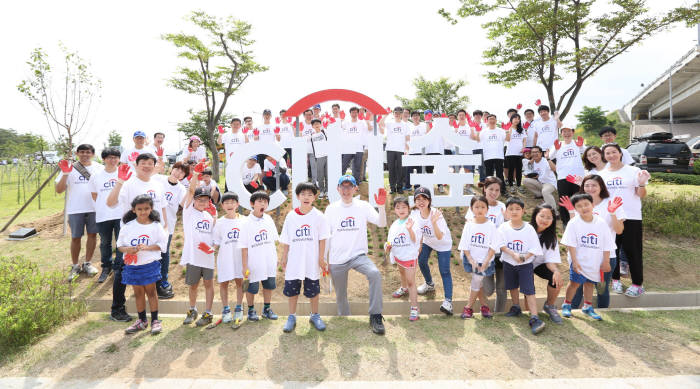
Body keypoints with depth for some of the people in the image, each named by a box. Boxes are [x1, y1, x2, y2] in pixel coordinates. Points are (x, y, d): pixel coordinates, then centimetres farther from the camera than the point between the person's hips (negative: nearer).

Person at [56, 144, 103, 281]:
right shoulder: (70, 168, 1)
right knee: (75, 238, 6)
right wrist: (65, 174, -16)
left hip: (94, 208, 1)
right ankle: (75, 266, 20)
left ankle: (87, 263, 24)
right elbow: (59, 190, -3)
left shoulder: (99, 168, 5)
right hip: (75, 209, -1)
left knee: (92, 235, 9)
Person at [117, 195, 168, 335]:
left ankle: (155, 320, 14)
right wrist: (128, 249, -15)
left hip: (150, 264, -3)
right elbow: (120, 245, 6)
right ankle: (142, 321, 26)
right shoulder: (128, 226, 0)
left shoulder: (155, 226, -5)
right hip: (132, 265, 3)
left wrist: (147, 247, -20)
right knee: (138, 293, 13)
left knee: (151, 291, 4)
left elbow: (162, 244, -6)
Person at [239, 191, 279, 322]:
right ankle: (251, 310, 29)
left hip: (269, 262, 4)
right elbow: (244, 247, -11)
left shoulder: (268, 219, 2)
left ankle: (266, 309, 33)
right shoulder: (247, 223, -11)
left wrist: (275, 258, 10)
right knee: (252, 288, 8)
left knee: (269, 285, 15)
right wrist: (244, 266, -12)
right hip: (253, 263, -4)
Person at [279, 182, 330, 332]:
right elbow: (286, 240, 6)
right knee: (292, 290, 10)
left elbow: (322, 239, -2)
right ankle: (291, 317, 26)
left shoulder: (318, 216, -4)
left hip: (312, 261, -1)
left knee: (313, 290, 10)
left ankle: (315, 316, 28)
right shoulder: (291, 216, 1)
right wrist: (284, 258, 6)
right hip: (294, 261, 2)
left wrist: (321, 258, -5)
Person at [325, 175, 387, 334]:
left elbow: (382, 224, -9)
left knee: (375, 274, -30)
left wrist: (382, 206, -26)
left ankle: (375, 316, -20)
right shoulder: (331, 208, 4)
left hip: (358, 255, -1)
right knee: (340, 296, 11)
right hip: (337, 259, 2)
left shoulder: (363, 206, 1)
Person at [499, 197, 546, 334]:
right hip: (509, 263, 2)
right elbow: (502, 245, -12)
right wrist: (514, 255, -25)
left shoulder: (529, 228, -7)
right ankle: (516, 308, 39)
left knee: (529, 290, -9)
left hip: (526, 264, -2)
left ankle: (534, 318, -10)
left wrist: (524, 257, -22)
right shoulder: (504, 227, -6)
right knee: (513, 287, 19)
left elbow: (534, 248, -8)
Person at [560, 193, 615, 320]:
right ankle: (566, 305, 15)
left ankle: (587, 306, 30)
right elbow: (571, 244, -10)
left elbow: (607, 245, 3)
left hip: (595, 262, 3)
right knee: (575, 282, -2)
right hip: (579, 261, -3)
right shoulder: (573, 223, -10)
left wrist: (606, 262, 2)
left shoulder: (601, 223, -3)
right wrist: (574, 261, -15)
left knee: (589, 283, 14)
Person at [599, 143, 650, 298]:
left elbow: (641, 195, -3)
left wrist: (642, 183, -22)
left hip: (631, 217, -3)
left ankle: (637, 284, 11)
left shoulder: (633, 171, -1)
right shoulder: (602, 174, 8)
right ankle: (615, 279, 22)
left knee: (632, 251, 1)